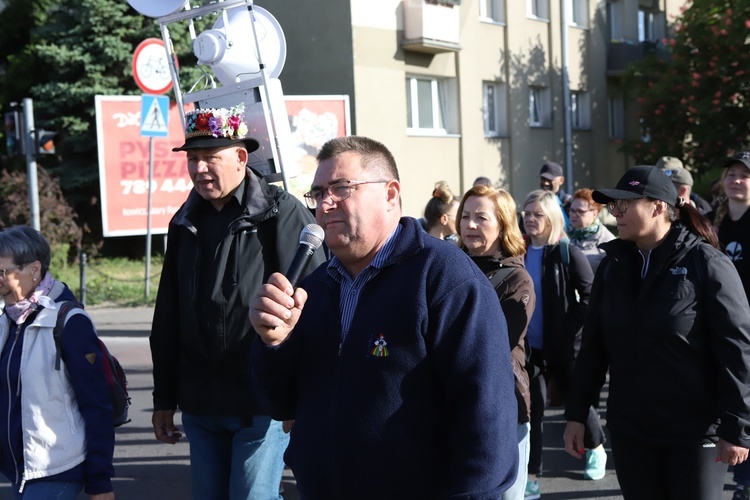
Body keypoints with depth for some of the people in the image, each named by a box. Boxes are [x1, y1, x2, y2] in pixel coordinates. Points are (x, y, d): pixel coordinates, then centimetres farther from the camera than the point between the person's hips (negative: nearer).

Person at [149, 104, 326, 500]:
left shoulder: (281, 214, -8)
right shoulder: (185, 224, 12)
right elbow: (167, 321, 16)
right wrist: (164, 399, 16)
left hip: (262, 403, -6)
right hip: (199, 405, 6)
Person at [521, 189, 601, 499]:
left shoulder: (568, 253, -10)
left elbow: (590, 295, -10)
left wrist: (569, 328, -15)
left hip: (563, 346, -3)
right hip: (529, 346, 3)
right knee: (531, 410, 0)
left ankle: (596, 449, 43)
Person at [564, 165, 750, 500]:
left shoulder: (706, 264, -10)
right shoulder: (612, 265, 5)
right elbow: (593, 346, 7)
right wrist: (576, 414, 5)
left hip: (697, 431, -4)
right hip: (629, 428, 5)